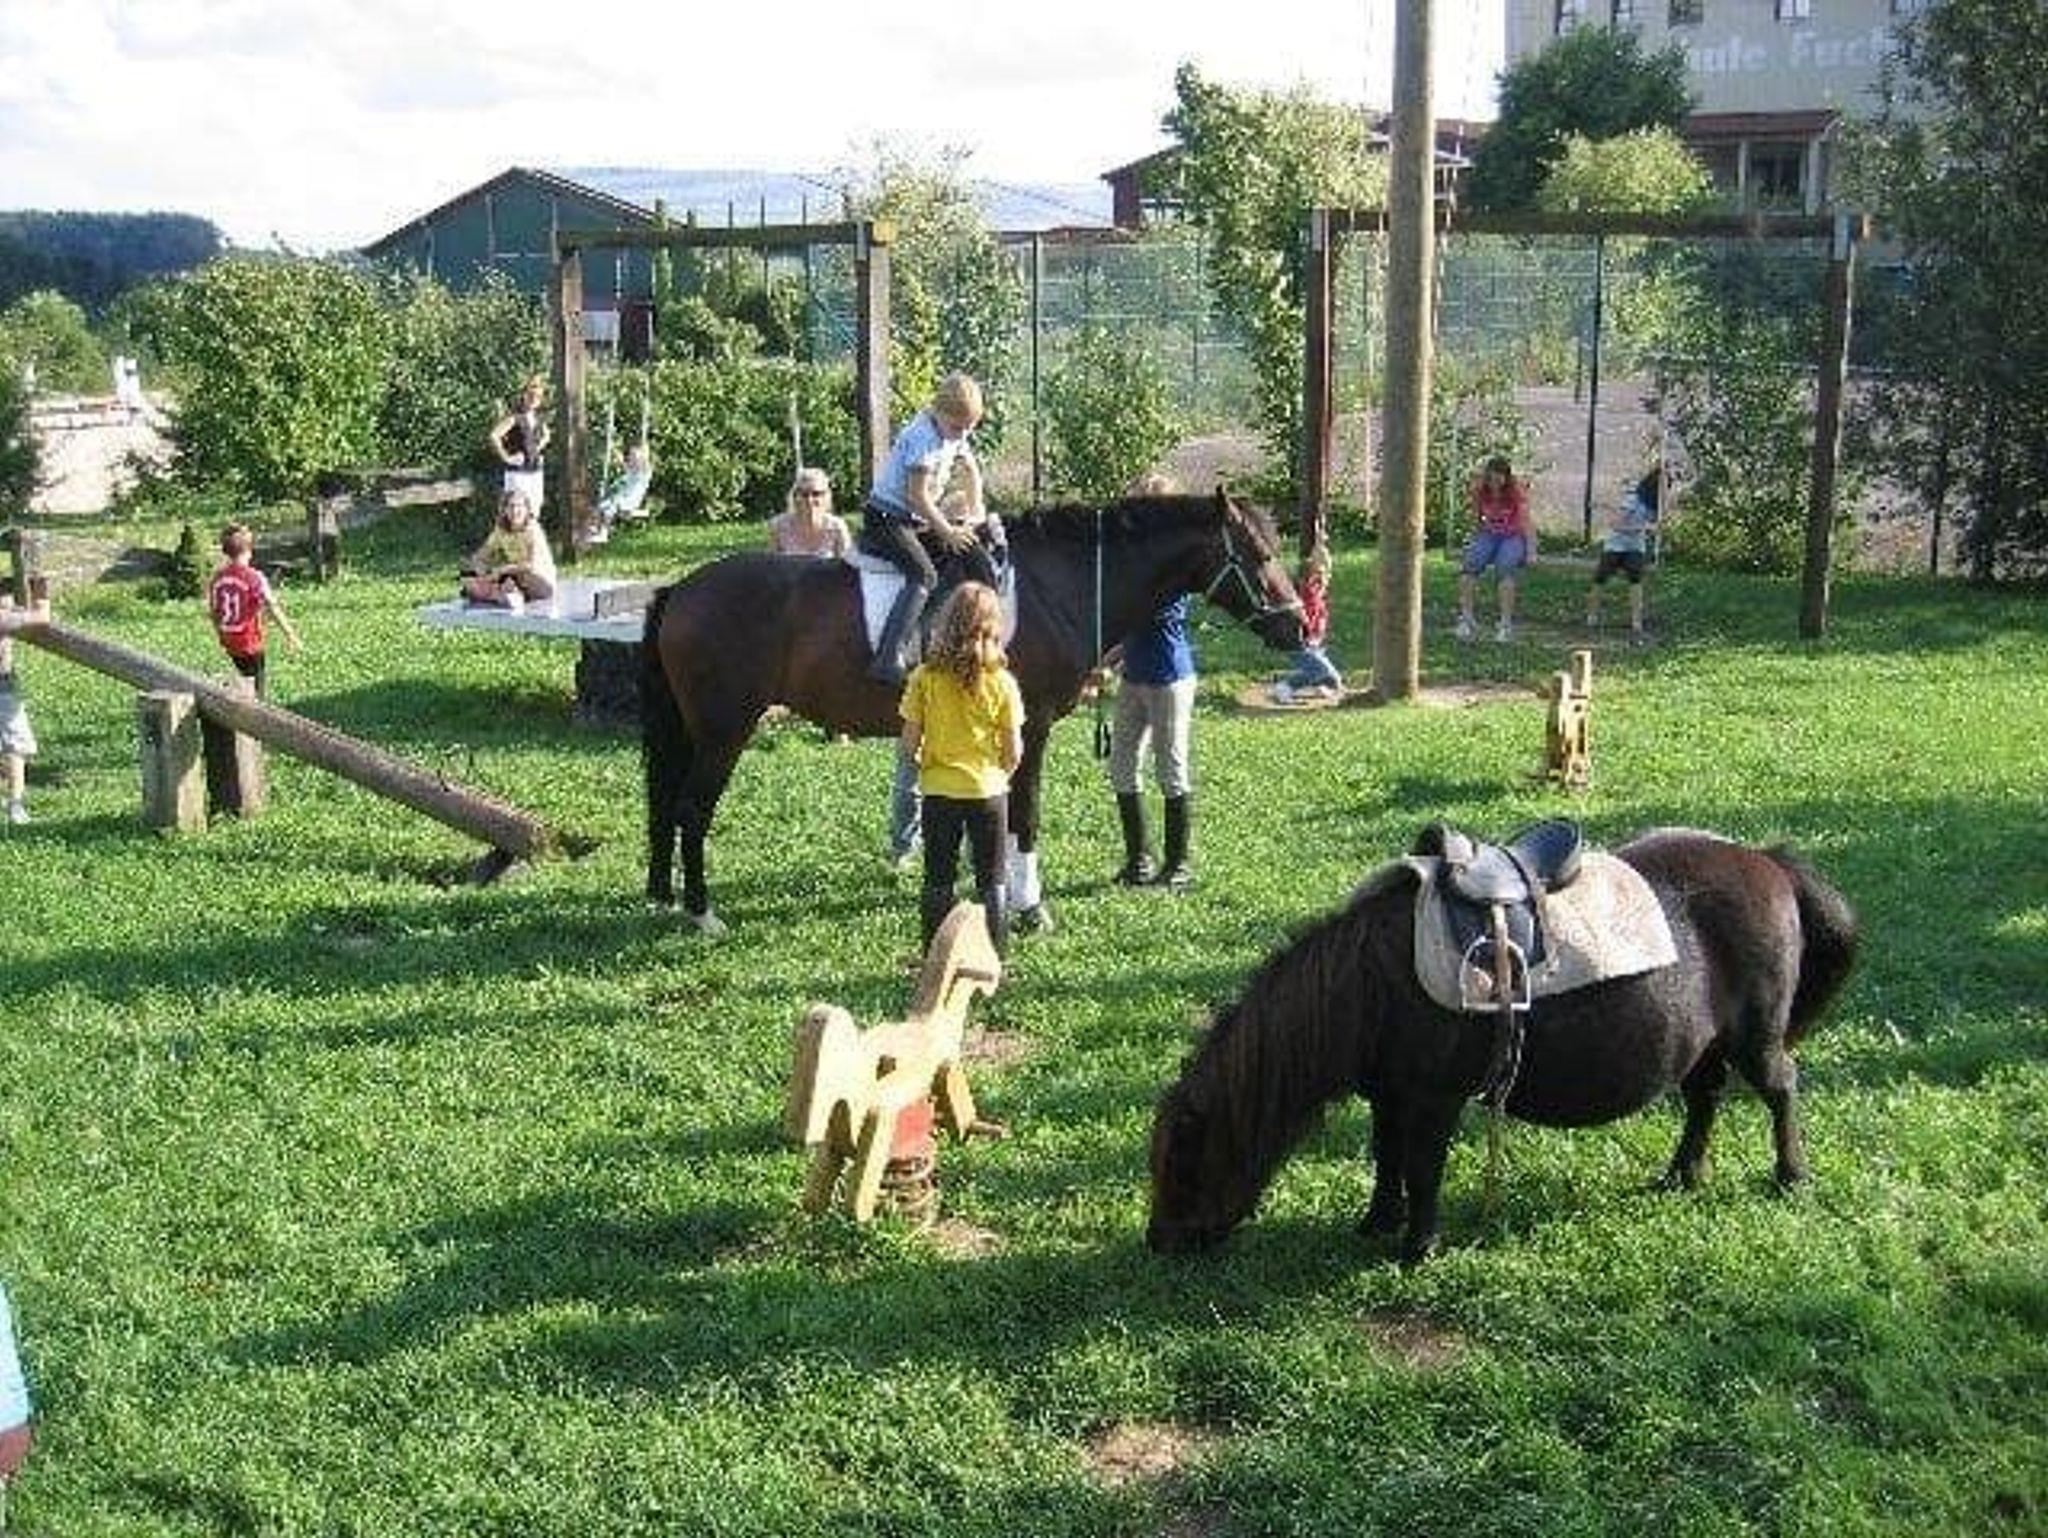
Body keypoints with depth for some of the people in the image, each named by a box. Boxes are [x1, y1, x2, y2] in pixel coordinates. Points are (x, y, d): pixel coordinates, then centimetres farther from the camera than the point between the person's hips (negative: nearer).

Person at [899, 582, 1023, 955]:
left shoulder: (925, 678, -9)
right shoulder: (1002, 682, -11)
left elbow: (909, 744, -7)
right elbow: (1013, 752, -7)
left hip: (938, 791, 1)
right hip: (988, 790, -1)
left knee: (938, 882, 13)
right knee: (991, 884, 11)